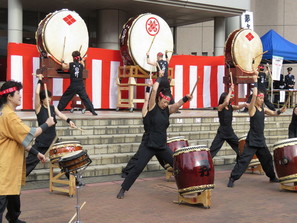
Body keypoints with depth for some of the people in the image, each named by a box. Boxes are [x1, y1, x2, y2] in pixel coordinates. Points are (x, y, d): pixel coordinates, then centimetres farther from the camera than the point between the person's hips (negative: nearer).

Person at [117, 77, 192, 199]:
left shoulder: (168, 109, 4)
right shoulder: (153, 107, -6)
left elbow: (177, 104, -16)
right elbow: (154, 90, -17)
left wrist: (185, 98, -35)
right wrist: (159, 77, -5)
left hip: (163, 147, 4)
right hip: (149, 146, -4)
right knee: (138, 168, -6)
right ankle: (123, 190, 6)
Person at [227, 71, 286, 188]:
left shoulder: (263, 109, 11)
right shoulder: (252, 108, -10)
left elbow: (273, 113, 23)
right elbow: (254, 94, -22)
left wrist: (280, 111, 2)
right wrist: (255, 81, -17)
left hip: (261, 141, 8)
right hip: (252, 141, -7)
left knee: (267, 158, 20)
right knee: (243, 160, -12)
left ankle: (272, 177, 38)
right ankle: (232, 179, -9)